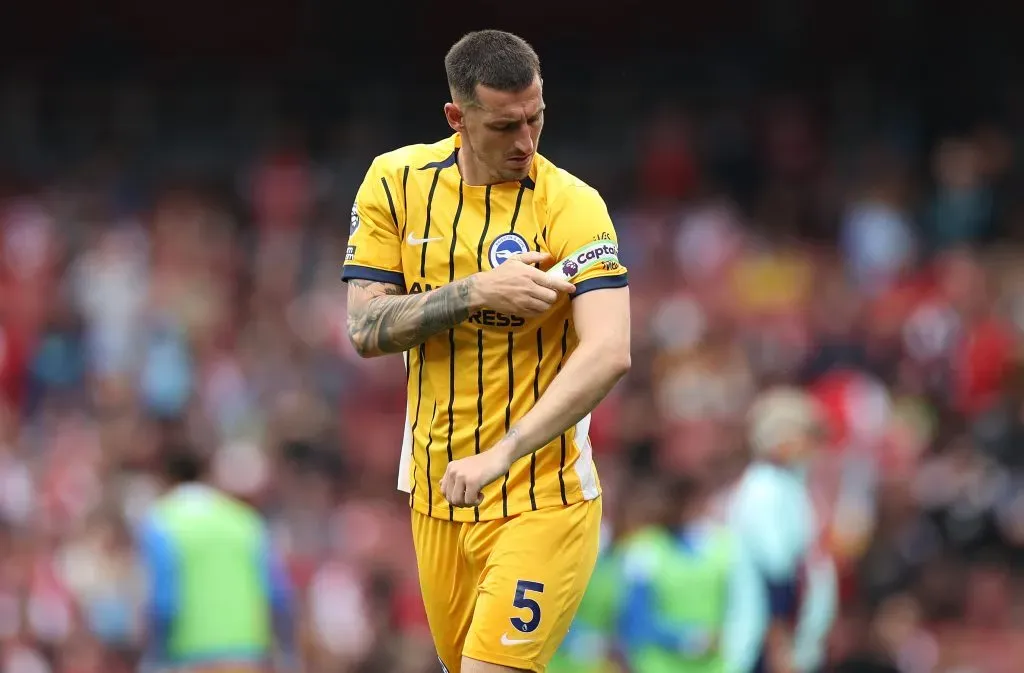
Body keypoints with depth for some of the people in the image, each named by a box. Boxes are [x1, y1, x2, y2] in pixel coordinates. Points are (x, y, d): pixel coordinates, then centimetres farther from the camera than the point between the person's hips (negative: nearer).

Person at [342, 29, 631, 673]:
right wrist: (476, 292, -20)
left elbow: (609, 353, -26)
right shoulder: (397, 181, 0)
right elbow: (366, 330, -4)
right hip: (437, 495, 5)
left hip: (541, 500, -5)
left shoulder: (572, 204, -13)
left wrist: (501, 455, -35)